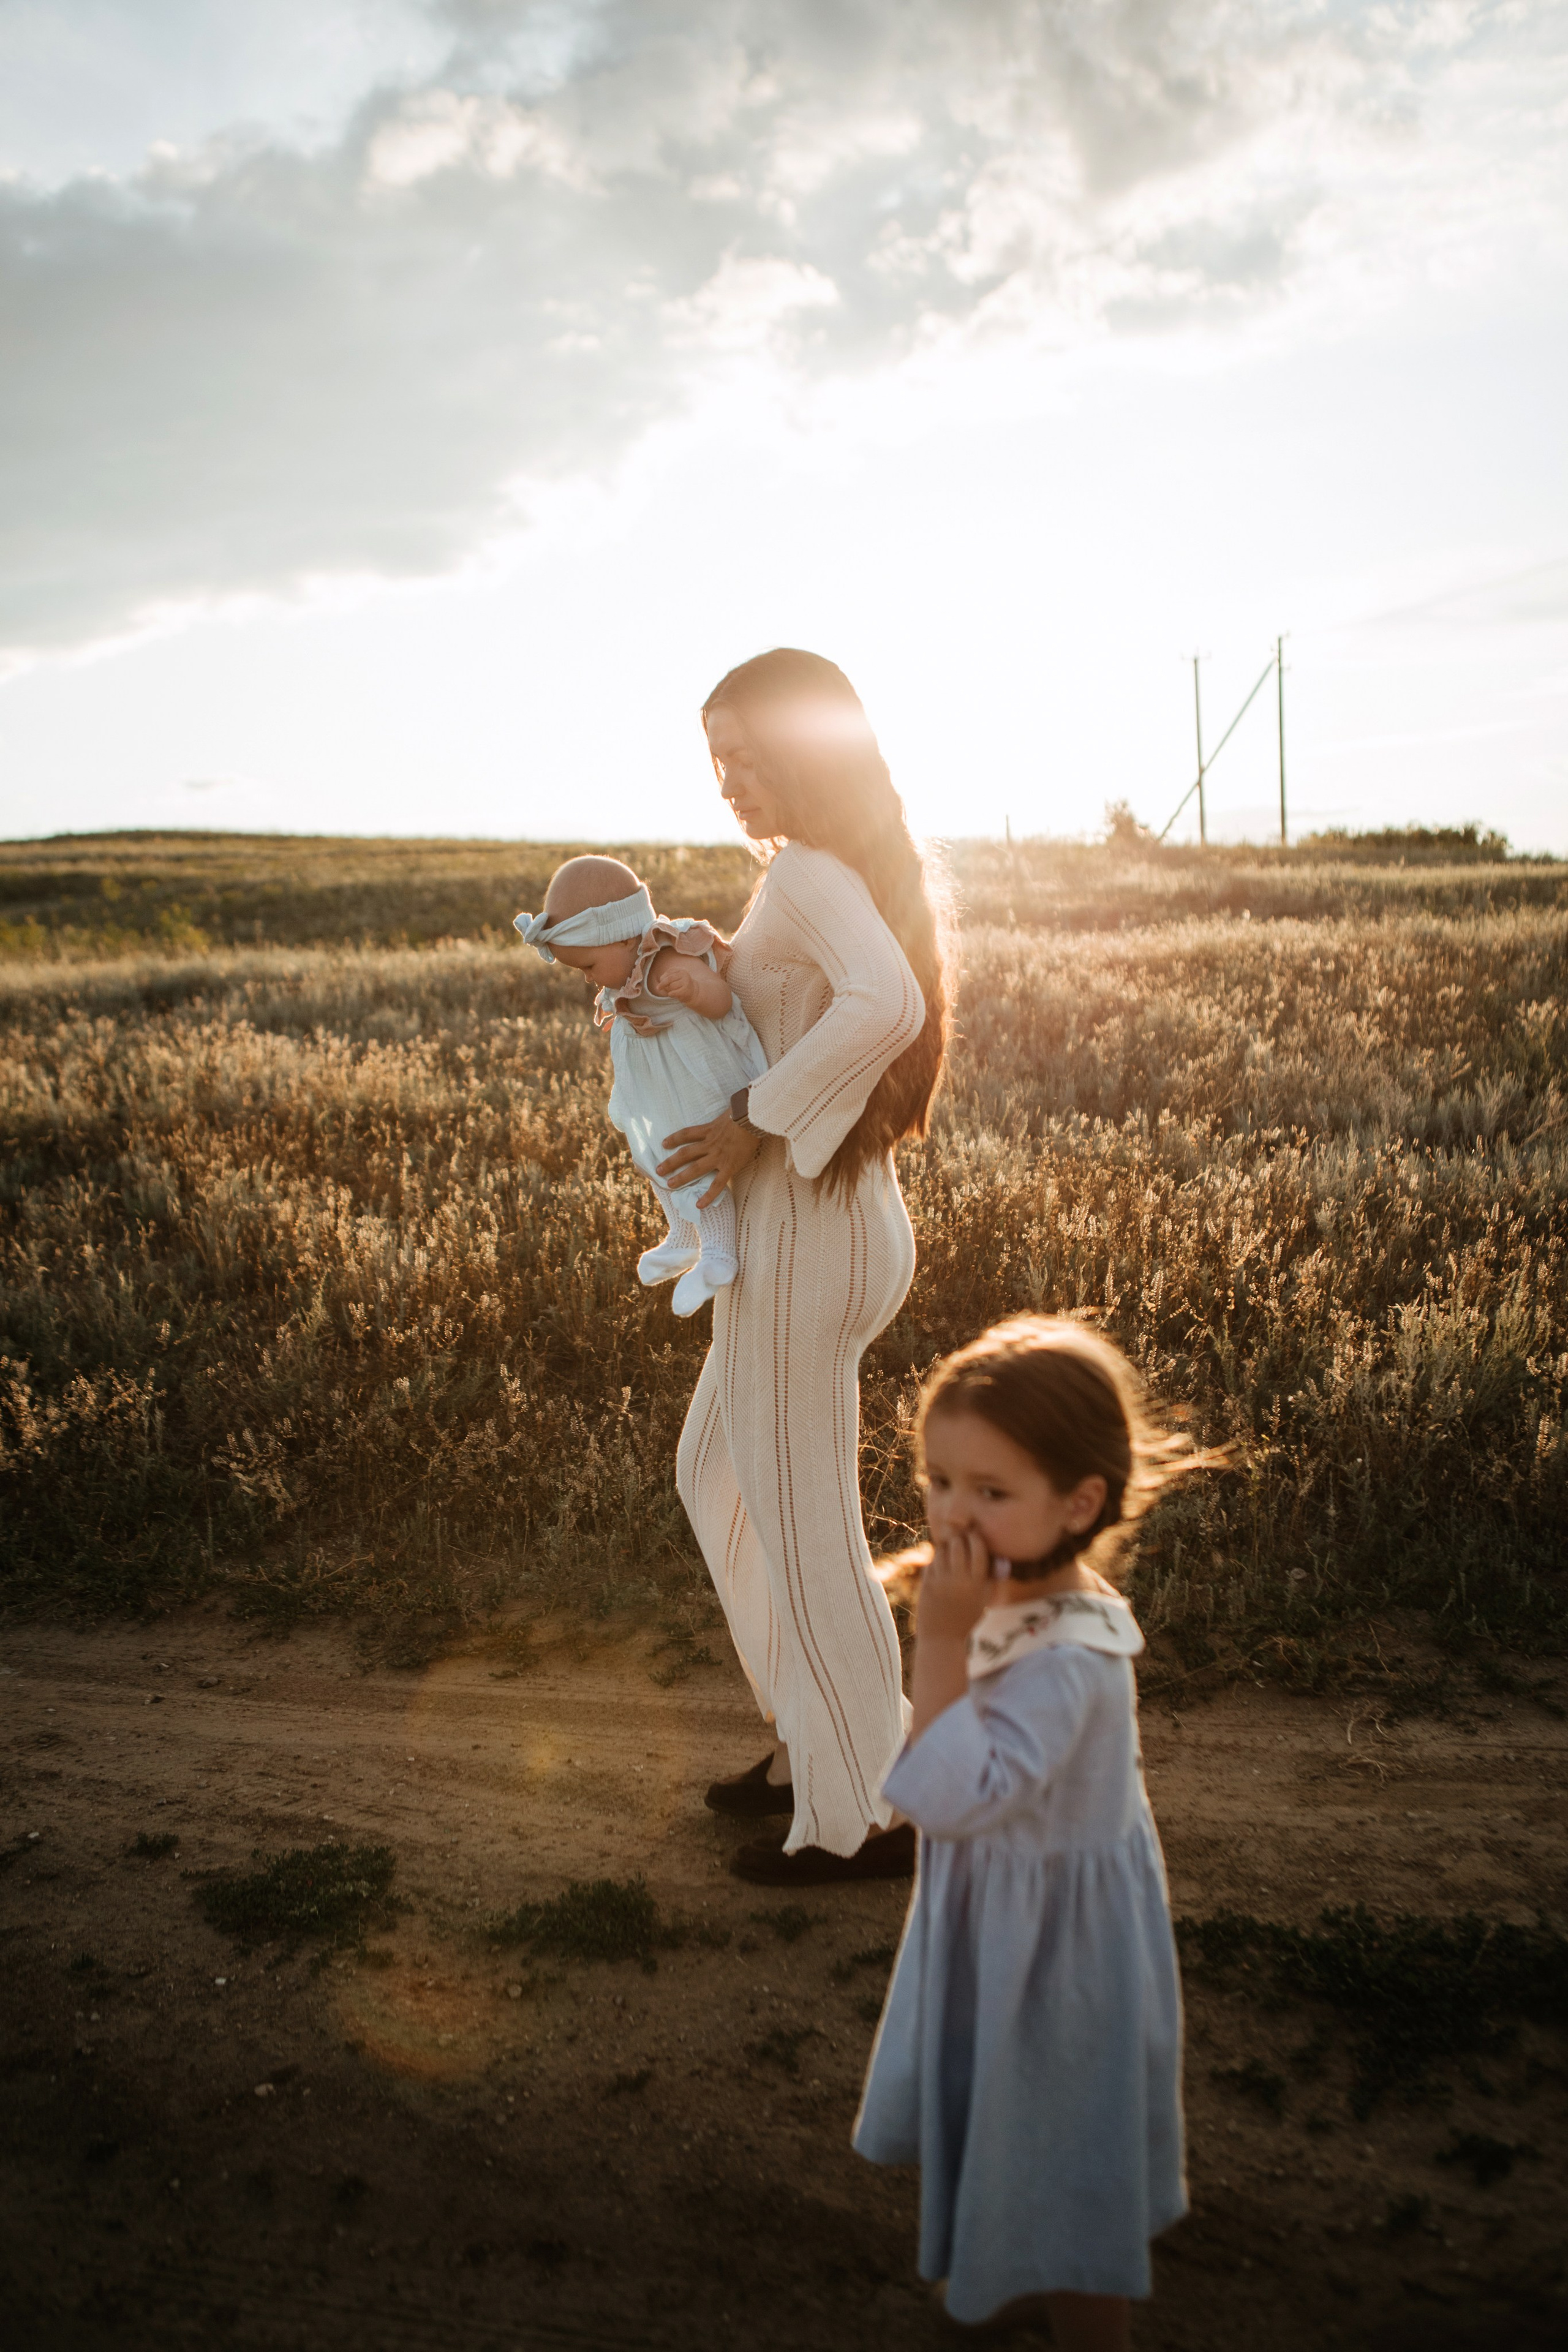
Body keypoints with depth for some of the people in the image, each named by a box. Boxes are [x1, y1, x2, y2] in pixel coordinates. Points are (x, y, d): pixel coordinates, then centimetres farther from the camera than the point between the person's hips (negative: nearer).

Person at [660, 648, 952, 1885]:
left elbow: (884, 1005, -38)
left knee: (802, 1527, 5)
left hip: (802, 1236, -10)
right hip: (847, 1225, 10)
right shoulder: (876, 874, 12)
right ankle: (823, 1742, 34)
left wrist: (761, 1125, -27)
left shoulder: (811, 872, -18)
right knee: (717, 1481, 23)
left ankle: (865, 1813, 22)